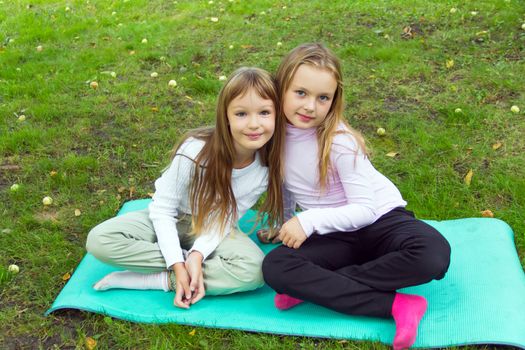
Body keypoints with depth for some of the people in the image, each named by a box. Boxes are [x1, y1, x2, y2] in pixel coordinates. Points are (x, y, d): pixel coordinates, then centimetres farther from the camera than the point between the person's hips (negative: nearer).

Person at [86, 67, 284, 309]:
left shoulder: (267, 168, -20)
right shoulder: (196, 150, -29)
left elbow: (226, 218, -12)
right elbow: (163, 208, -18)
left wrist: (199, 252, -28)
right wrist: (179, 264, -27)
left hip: (214, 228, 1)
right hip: (170, 220, -1)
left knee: (254, 269, -30)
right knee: (99, 240, -24)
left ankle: (160, 280, -21)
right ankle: (187, 260, -18)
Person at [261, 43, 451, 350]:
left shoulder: (339, 141, -20)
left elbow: (364, 209, -20)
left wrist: (309, 220, -26)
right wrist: (283, 222, 12)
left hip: (380, 219, -3)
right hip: (333, 234, 4)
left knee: (433, 255, -34)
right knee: (275, 267, -26)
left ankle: (314, 286, -24)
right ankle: (395, 305, -25)